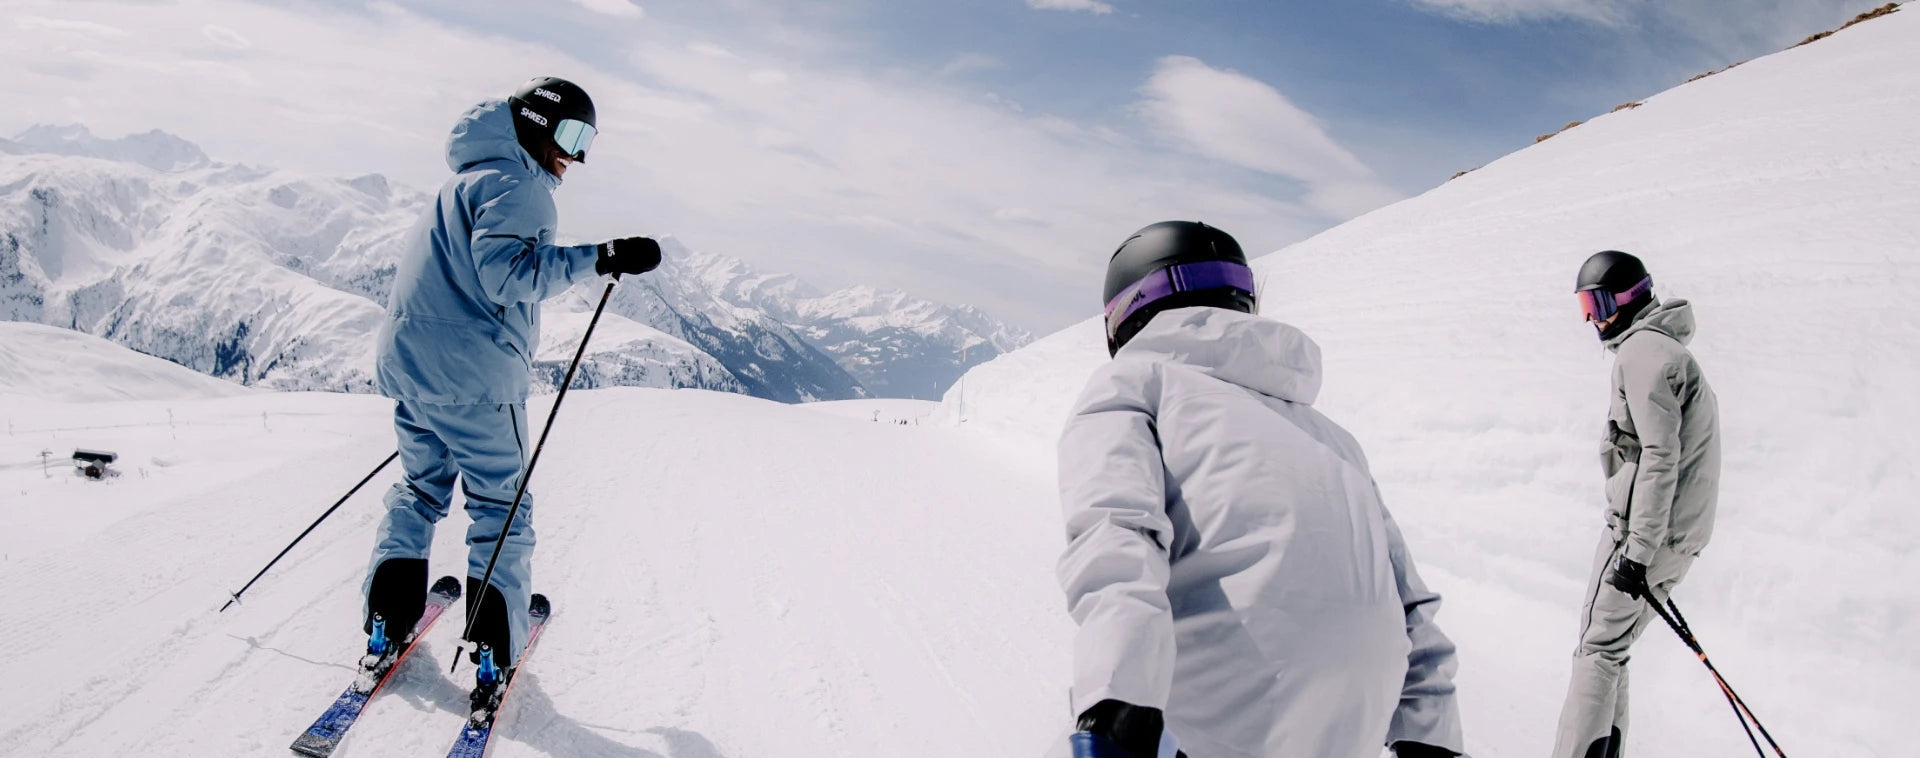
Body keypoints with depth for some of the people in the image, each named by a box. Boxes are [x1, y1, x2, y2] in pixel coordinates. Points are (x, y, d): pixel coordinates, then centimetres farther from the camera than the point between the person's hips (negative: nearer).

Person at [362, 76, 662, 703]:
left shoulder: (472, 176, 21)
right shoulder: (517, 183, -11)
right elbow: (506, 272, -26)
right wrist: (601, 259, -29)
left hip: (408, 362, 9)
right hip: (470, 372, -9)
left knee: (420, 488, 21)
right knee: (501, 507, 1)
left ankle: (386, 625, 22)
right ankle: (494, 651, 4)